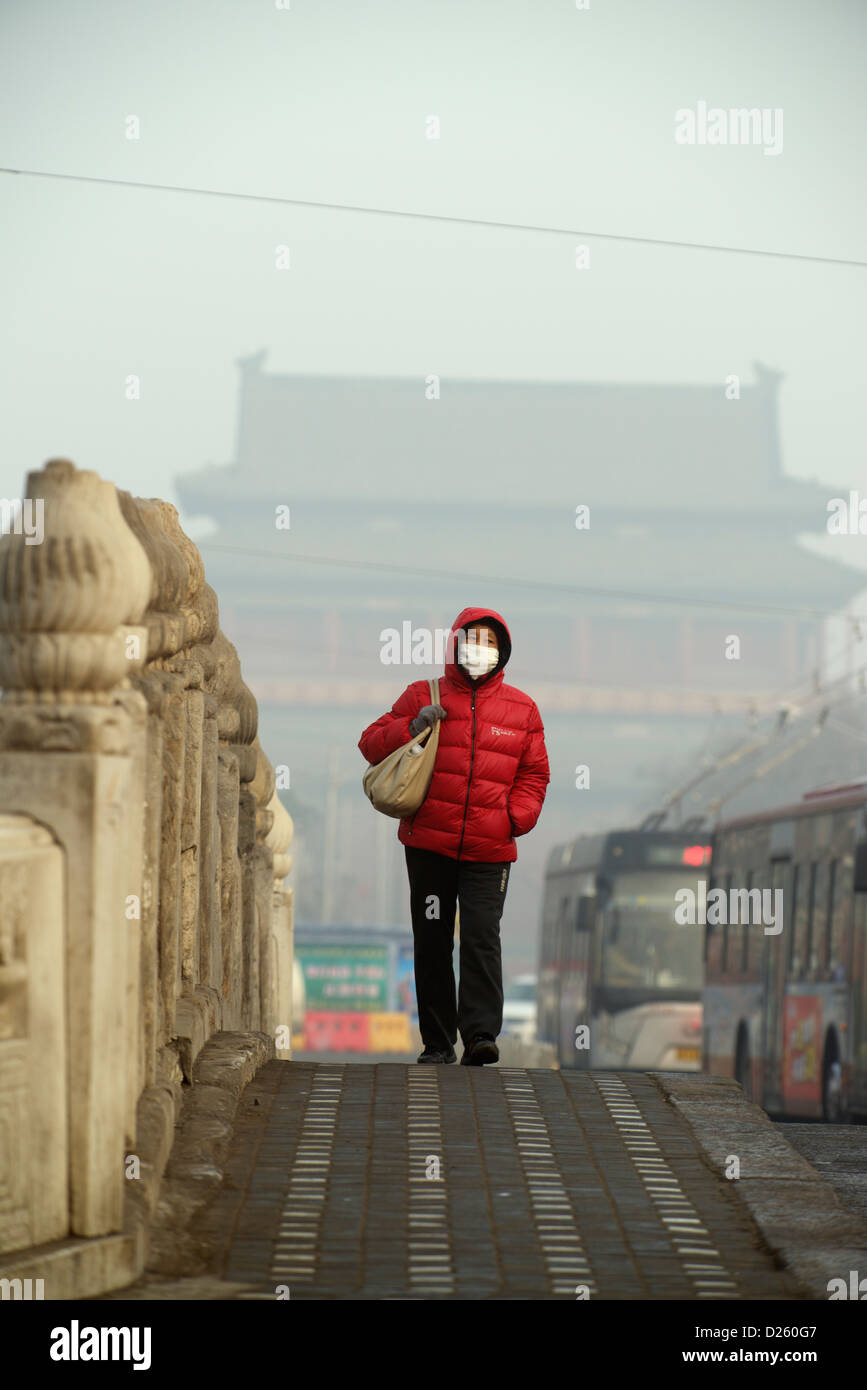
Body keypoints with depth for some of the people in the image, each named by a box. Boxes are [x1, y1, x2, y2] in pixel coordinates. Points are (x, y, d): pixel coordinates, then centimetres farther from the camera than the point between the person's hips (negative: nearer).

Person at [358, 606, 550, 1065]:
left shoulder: (521, 709, 9)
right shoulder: (424, 697, 6)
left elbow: (534, 773, 14)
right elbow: (372, 744, 8)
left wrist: (515, 817, -2)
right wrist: (411, 727, -11)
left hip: (489, 851, -1)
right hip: (429, 845, 1)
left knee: (482, 938, -13)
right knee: (432, 943, 5)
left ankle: (480, 1035, -17)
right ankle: (437, 1041, 12)